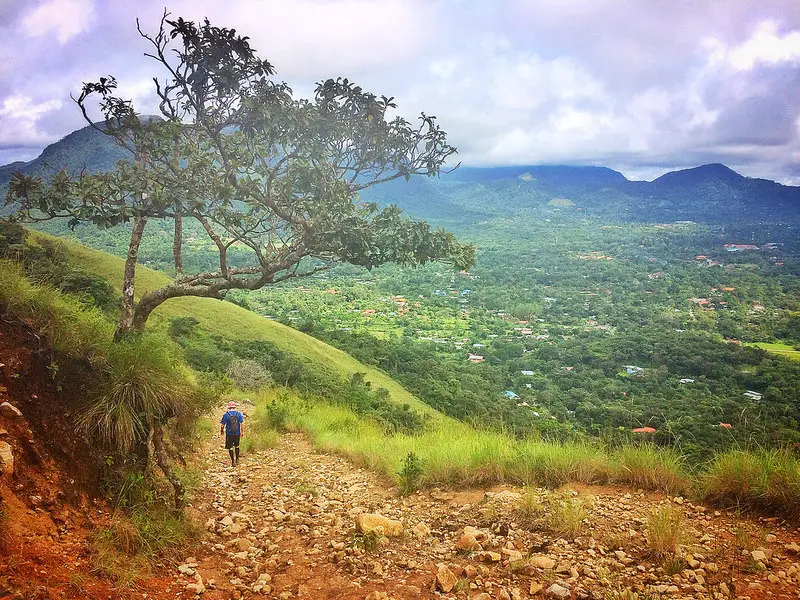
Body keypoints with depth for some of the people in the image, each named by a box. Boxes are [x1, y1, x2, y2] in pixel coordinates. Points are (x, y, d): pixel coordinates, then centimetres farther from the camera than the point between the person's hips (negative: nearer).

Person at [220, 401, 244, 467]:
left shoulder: (226, 415, -8)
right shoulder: (239, 414, -3)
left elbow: (222, 425, -5)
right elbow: (242, 423, -5)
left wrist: (221, 431, 13)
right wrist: (242, 431, 4)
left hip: (229, 434, -3)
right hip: (237, 434, 3)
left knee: (230, 447, 7)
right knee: (237, 446, 22)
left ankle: (233, 462, 4)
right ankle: (237, 460, 28)